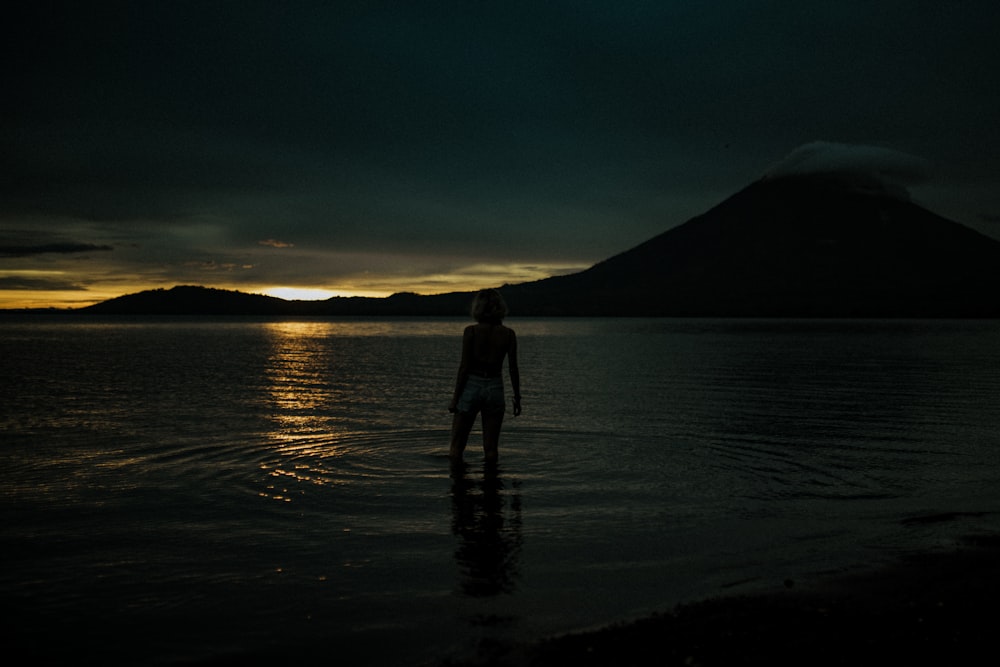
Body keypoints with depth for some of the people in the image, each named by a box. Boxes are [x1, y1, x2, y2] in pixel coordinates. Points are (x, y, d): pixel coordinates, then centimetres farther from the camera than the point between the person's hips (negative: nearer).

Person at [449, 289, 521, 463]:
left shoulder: (471, 331, -8)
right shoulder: (508, 334, -2)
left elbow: (464, 366, -8)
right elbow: (513, 368, 0)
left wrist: (455, 397, -3)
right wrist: (517, 398, 10)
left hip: (471, 386, -2)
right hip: (495, 389, 2)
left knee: (456, 447, 7)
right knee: (491, 448, 11)